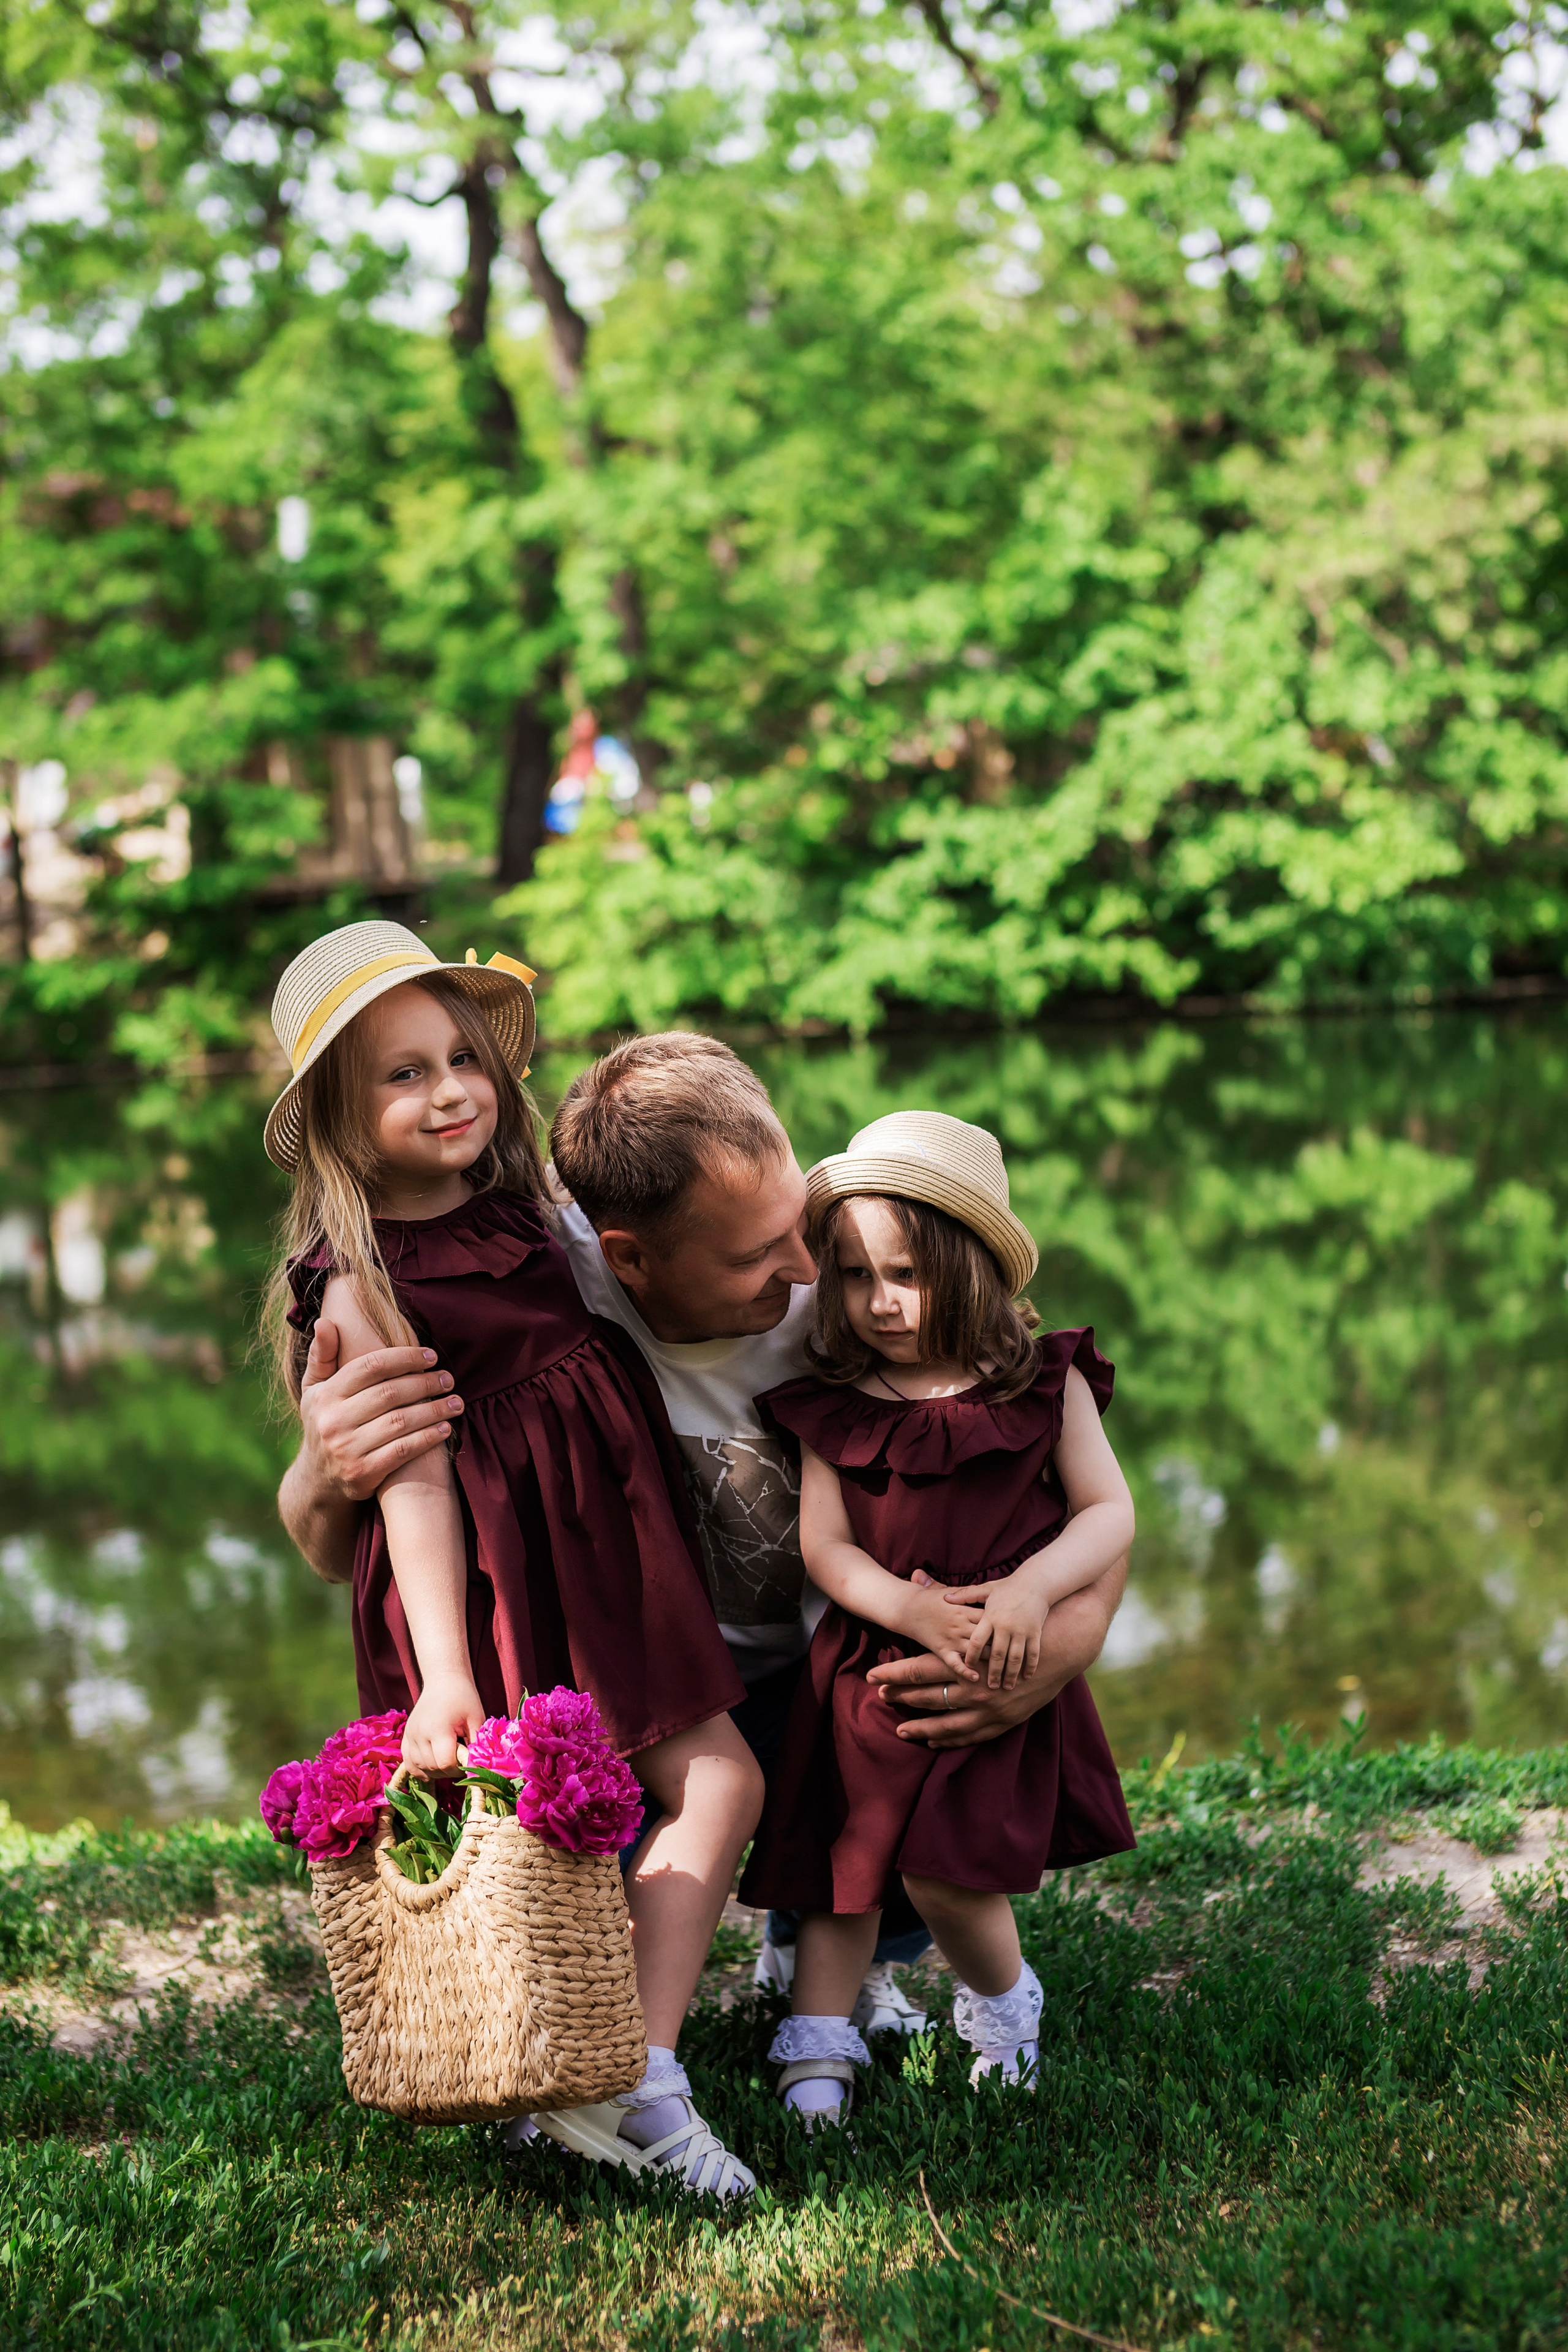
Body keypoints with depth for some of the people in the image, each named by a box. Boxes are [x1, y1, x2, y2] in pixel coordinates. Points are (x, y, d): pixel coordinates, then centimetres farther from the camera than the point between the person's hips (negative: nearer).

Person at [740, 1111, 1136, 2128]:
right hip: (868, 1667, 3)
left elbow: (1109, 1512, 0)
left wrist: (1031, 1587, -19)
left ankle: (1002, 1998, 18)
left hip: (1002, 1672, -2)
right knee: (845, 1853, 6)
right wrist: (912, 1607, -19)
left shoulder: (1045, 1385, 0)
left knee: (943, 1868, -11)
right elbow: (825, 1544, -1)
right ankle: (818, 2041, 19)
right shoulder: (834, 1407, 3)